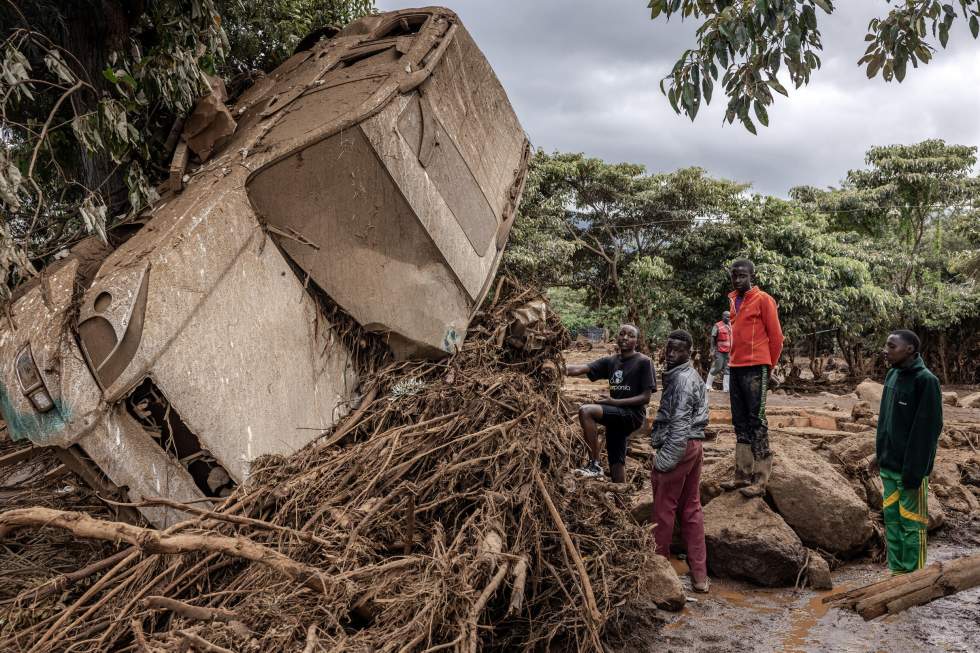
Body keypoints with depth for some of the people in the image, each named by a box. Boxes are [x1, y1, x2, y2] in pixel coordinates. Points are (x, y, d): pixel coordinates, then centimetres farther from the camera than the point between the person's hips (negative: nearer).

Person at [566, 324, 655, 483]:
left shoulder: (644, 362, -5)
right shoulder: (610, 361, 10)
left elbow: (646, 397, -9)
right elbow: (581, 369, -3)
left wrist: (614, 401, -16)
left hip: (633, 414, -7)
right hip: (616, 416, 7)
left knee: (586, 411, -25)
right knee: (616, 464, 10)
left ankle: (594, 465, -19)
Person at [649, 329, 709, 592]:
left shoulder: (682, 379, -17)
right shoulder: (692, 376, 14)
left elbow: (679, 425, -22)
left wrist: (664, 461, -21)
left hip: (678, 449, -10)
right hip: (694, 446, 10)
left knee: (664, 509, 3)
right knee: (692, 509, 11)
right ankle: (699, 575, 14)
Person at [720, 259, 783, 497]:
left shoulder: (763, 300, -5)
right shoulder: (733, 301, 14)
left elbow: (776, 336, -3)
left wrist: (769, 366, 3)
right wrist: (733, 361, 15)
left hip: (755, 369, -7)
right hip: (735, 368, 7)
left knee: (756, 422, -6)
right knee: (740, 423, 9)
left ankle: (760, 480, -3)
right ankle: (743, 475, 15)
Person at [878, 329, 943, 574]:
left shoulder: (926, 380, -13)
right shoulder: (891, 376, 9)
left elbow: (927, 430, -17)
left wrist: (914, 472, -19)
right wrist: (881, 457, 13)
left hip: (910, 468, -7)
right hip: (888, 466, 7)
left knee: (911, 522, 2)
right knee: (891, 519, 12)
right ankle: (896, 570, 22)